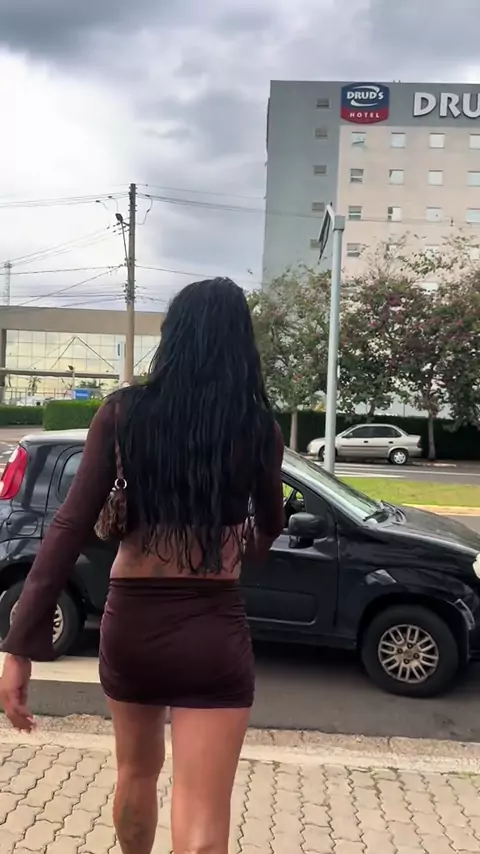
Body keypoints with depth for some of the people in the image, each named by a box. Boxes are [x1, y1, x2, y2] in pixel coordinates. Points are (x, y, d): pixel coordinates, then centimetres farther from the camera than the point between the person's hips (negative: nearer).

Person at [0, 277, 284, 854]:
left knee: (137, 771, 29)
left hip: (131, 622, 3)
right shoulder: (257, 426, -4)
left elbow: (70, 526, -10)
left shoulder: (122, 412, -5)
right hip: (212, 631, -2)